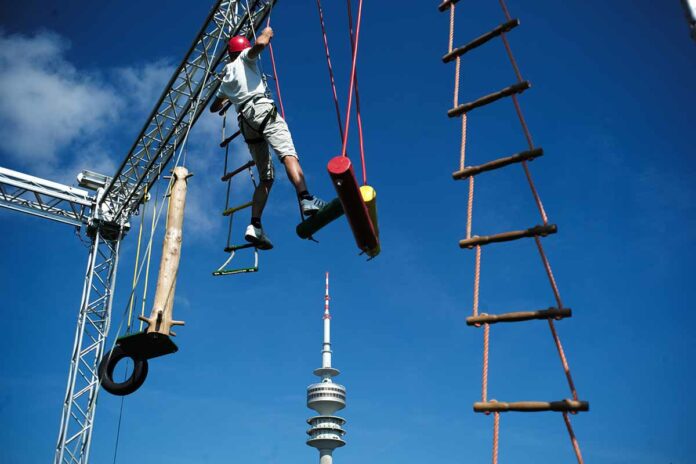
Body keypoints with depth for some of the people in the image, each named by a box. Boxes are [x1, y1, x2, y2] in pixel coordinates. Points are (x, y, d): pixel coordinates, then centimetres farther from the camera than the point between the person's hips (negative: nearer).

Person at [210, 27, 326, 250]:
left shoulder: (226, 78, 34)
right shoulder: (245, 57, 18)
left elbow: (214, 107, 46)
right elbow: (260, 44, -6)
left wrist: (227, 98, 65)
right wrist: (267, 33, 16)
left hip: (245, 120, 6)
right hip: (261, 107, -6)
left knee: (266, 178, 5)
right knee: (288, 153, -27)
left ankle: (254, 226, -10)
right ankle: (306, 199, -52)